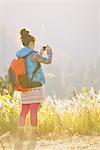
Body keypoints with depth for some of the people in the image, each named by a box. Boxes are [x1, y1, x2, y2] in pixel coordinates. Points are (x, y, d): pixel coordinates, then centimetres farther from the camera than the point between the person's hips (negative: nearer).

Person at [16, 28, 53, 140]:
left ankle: (21, 132, 11)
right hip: (35, 84, -7)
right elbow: (48, 61, -7)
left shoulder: (19, 55, 11)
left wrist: (40, 53, 25)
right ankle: (34, 133, -8)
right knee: (34, 110, -7)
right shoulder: (33, 54, -13)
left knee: (24, 110, 9)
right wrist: (49, 51, 11)